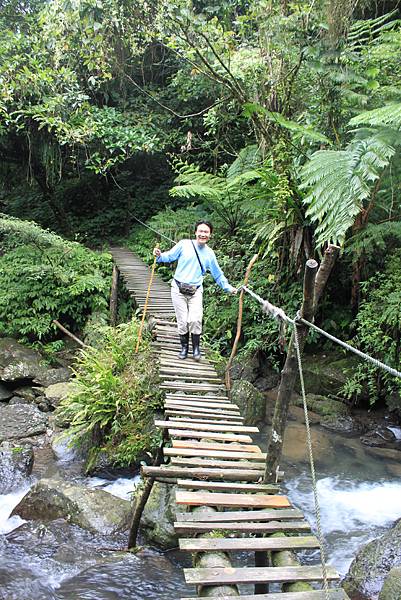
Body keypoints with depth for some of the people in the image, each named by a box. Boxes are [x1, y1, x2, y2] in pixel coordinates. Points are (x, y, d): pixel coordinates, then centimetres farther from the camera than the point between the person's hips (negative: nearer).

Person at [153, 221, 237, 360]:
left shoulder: (209, 254, 7)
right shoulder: (184, 244, -2)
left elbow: (218, 274, 17)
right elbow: (169, 256, 4)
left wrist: (228, 288, 11)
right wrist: (160, 256, -17)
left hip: (196, 291, 1)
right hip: (178, 289, -1)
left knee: (195, 320, -13)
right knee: (182, 321, 0)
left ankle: (196, 348, 7)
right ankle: (184, 347, 21)